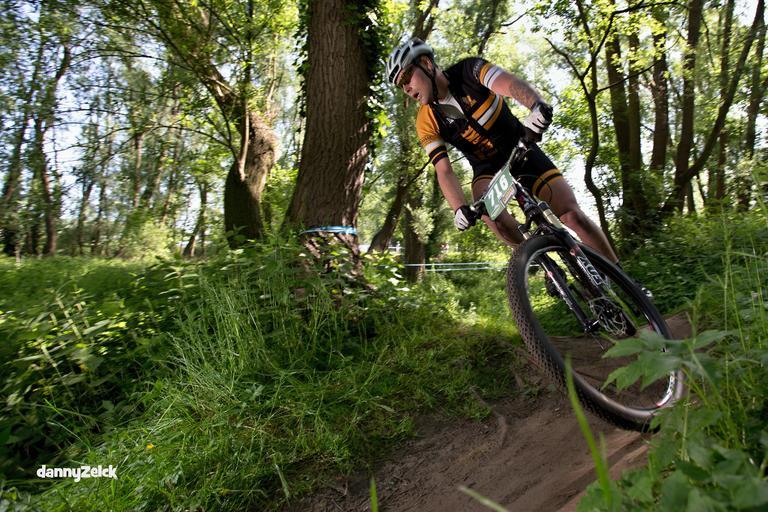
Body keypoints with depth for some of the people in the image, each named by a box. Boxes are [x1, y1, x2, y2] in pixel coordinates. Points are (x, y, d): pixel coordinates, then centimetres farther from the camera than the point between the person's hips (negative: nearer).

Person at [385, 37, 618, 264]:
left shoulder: (468, 71, -16)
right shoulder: (427, 122, -11)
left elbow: (512, 84, -33)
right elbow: (444, 171, -18)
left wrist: (538, 106, -57)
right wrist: (459, 209, -37)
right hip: (487, 169, 1)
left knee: (573, 215, -14)